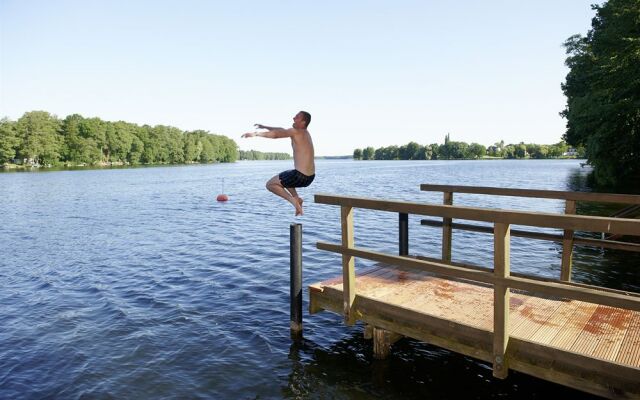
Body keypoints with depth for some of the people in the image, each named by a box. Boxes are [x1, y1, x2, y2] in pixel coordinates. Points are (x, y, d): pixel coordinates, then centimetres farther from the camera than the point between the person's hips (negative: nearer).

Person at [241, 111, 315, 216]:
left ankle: (293, 199, -7)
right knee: (283, 177, 35)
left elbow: (275, 134, -18)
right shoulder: (304, 132, 15)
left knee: (270, 184, 7)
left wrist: (255, 134, -9)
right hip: (309, 177, 9)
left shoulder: (296, 132, -12)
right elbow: (282, 130, 25)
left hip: (301, 176, -9)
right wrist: (264, 126, 28)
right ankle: (296, 197, 16)